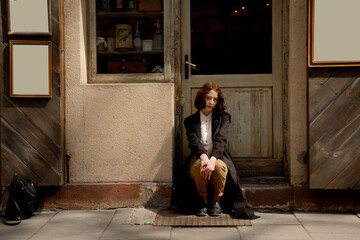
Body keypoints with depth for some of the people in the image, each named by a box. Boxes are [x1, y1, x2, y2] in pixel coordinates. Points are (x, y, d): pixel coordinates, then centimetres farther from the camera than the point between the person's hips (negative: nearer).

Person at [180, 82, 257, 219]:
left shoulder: (223, 118, 12)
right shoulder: (191, 121, 13)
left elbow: (221, 141, -5)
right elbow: (193, 142, -4)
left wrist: (212, 159, -25)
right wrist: (204, 157, -27)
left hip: (218, 156, 0)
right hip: (198, 157, 0)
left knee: (219, 166, -35)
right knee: (199, 166, -36)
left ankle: (216, 201, -11)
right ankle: (203, 202, -14)